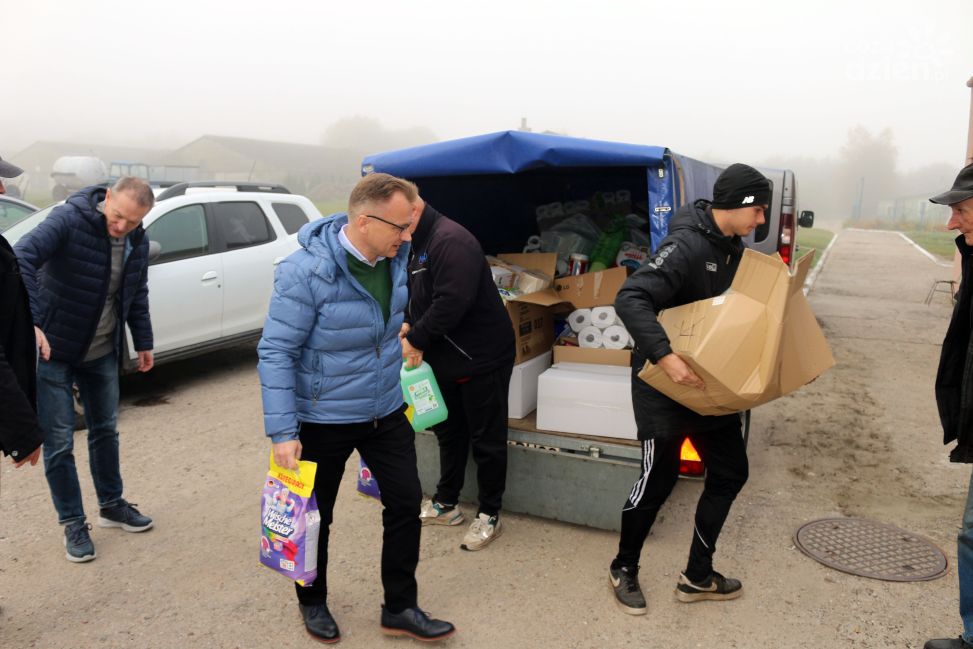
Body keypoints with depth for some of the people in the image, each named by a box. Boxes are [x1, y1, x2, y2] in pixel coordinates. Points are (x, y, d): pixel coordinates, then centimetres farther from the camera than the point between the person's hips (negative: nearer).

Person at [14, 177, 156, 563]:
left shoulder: (137, 242, -2)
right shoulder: (69, 220, -21)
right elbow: (22, 258, -32)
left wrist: (143, 342, 15)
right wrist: (32, 322, -42)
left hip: (102, 353, 6)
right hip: (54, 350, -5)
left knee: (105, 431, 17)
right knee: (58, 442, 1)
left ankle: (111, 506, 34)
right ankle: (73, 524, 17)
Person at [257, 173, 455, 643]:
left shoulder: (395, 257, -5)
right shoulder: (306, 272, -25)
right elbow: (275, 352, -22)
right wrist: (282, 432, -23)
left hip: (386, 410, 6)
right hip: (323, 419, -5)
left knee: (406, 502, 8)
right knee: (316, 516, 14)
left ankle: (400, 609, 27)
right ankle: (313, 604, 40)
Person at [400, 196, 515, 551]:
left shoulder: (450, 240, -23)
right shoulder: (420, 245, 10)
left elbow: (452, 302, -31)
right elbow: (419, 298, 16)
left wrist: (417, 339, -20)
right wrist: (409, 325, -5)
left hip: (481, 358, -10)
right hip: (445, 359, 10)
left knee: (487, 438, 4)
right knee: (449, 432, 20)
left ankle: (489, 515, 18)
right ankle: (445, 504, 34)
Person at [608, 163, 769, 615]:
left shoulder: (733, 247, 7)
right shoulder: (686, 245, -22)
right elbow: (630, 299, -33)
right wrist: (664, 356, -41)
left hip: (709, 381, 9)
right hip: (664, 383, -9)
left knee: (730, 472, 11)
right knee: (660, 477, 0)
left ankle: (698, 576, 26)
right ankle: (624, 569, 23)